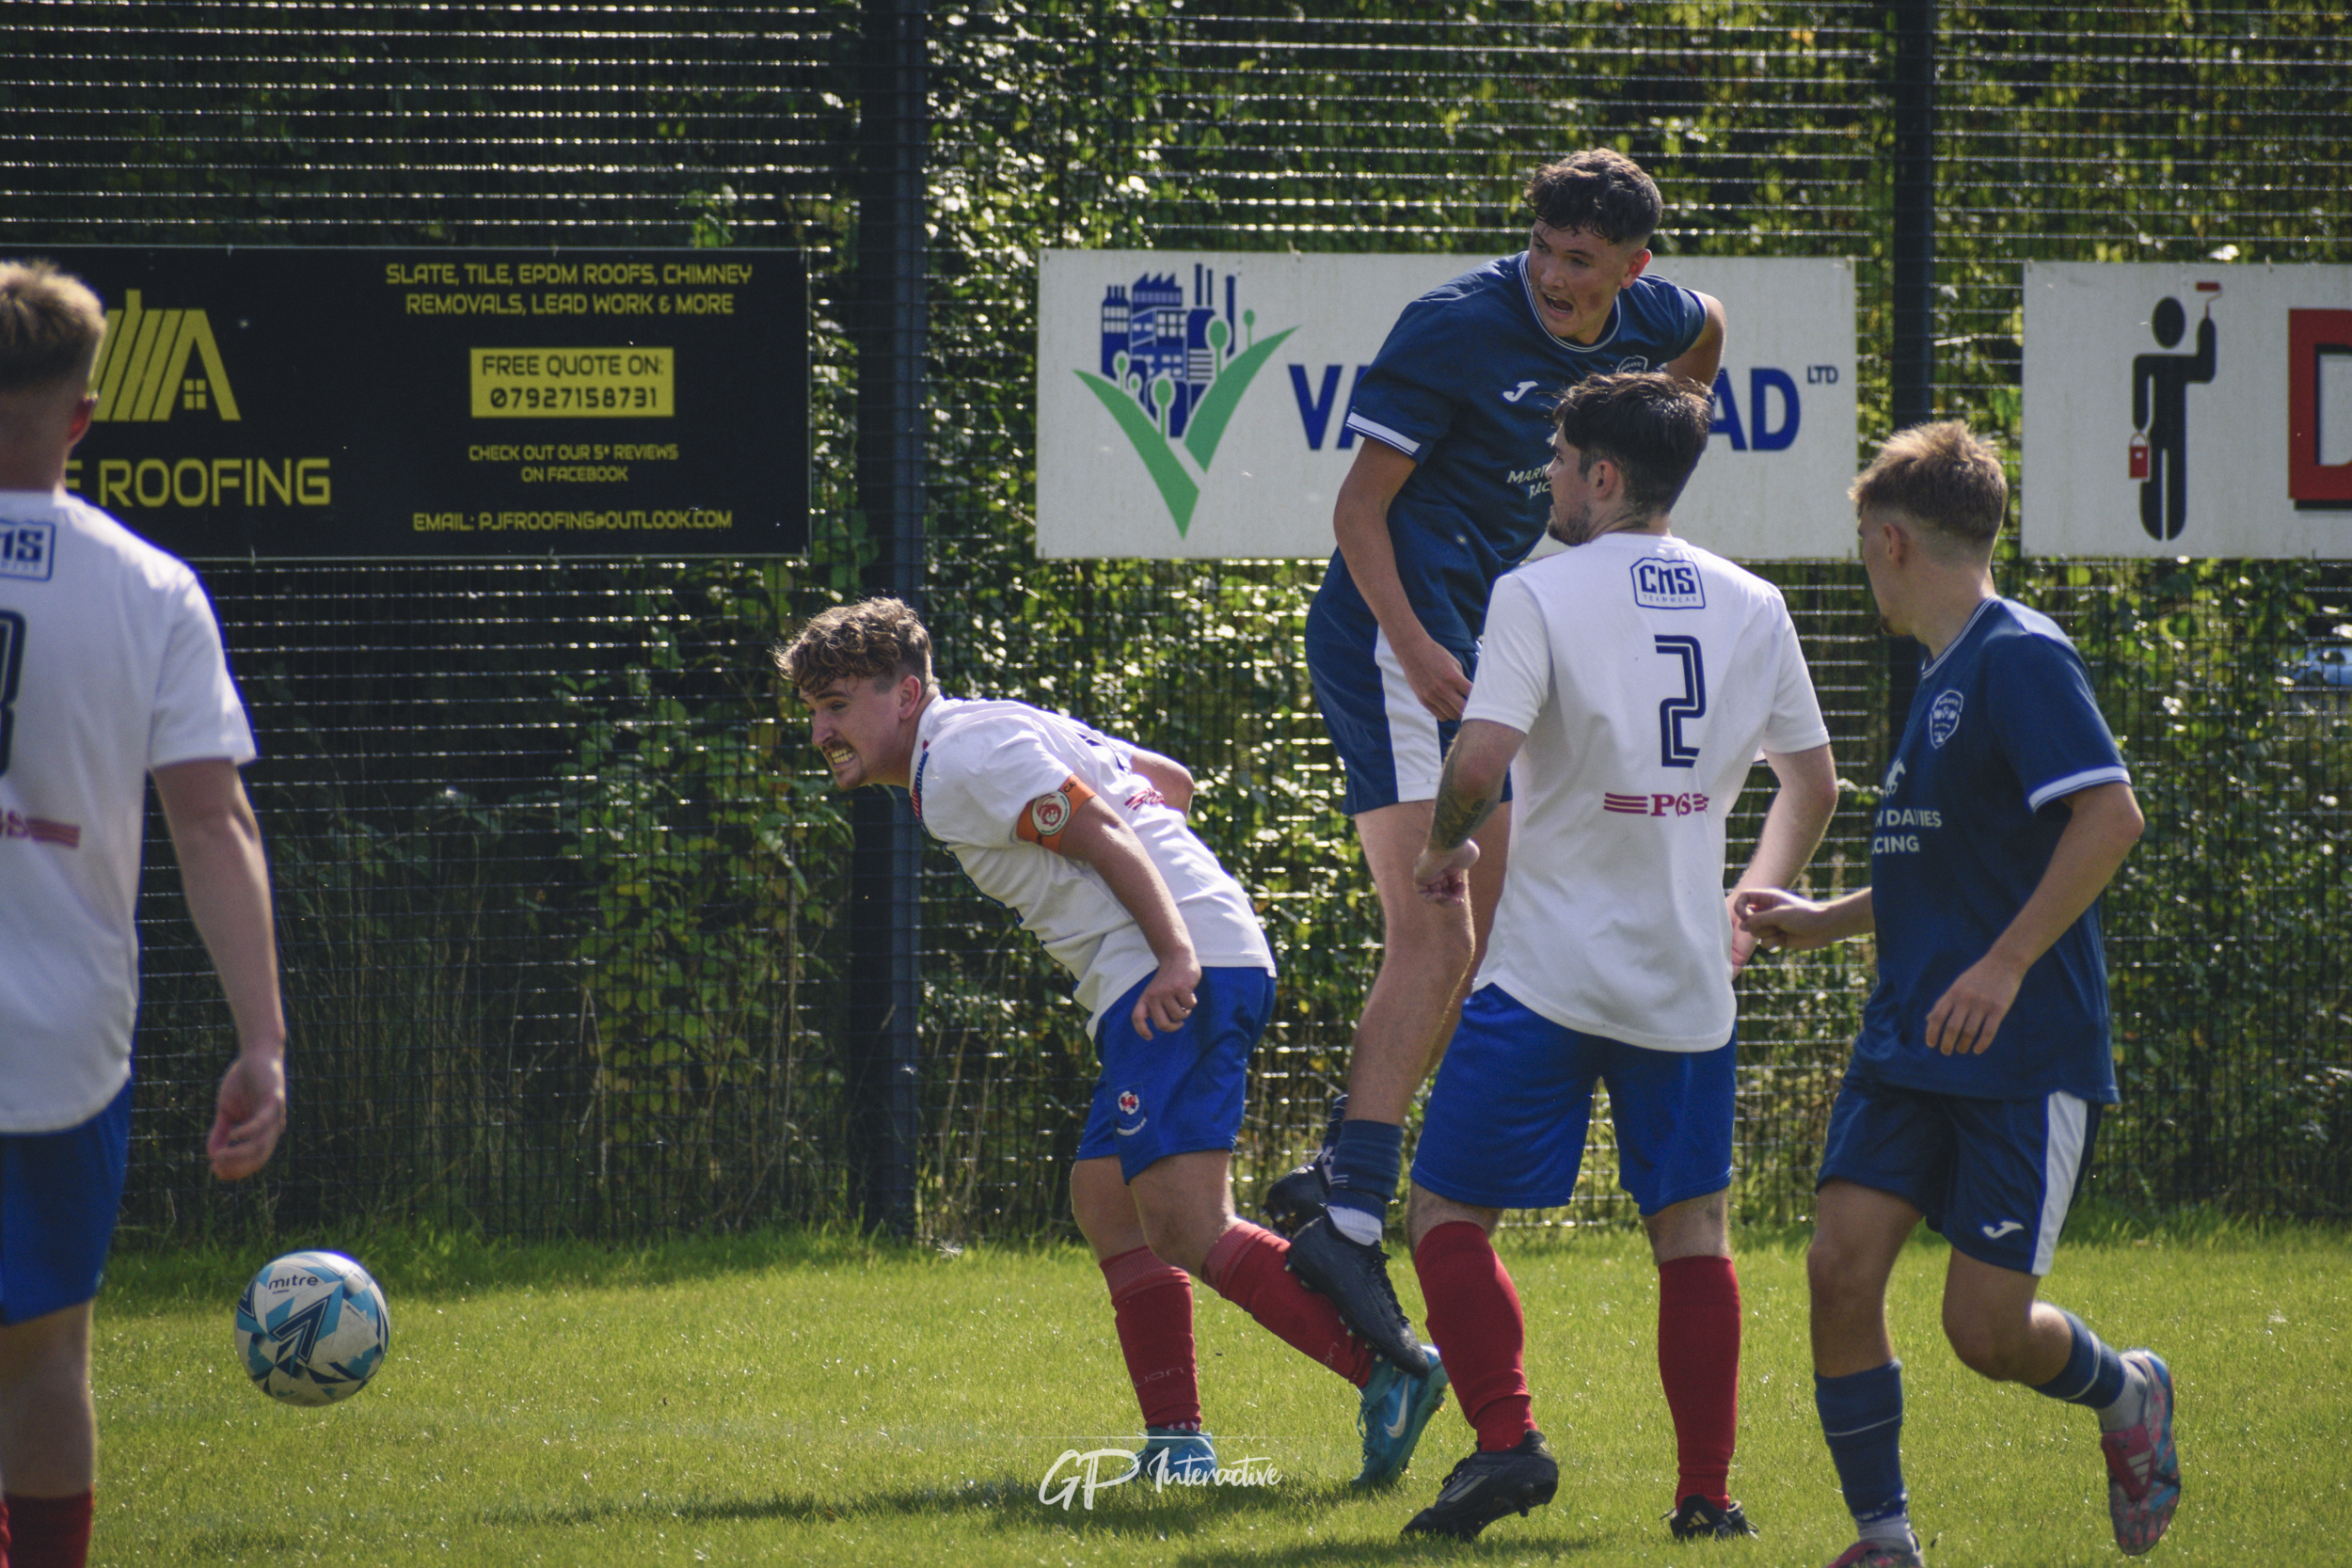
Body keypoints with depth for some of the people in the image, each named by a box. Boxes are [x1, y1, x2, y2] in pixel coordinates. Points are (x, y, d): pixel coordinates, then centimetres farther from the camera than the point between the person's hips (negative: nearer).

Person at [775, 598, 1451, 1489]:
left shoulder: (961, 758, -5)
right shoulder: (1001, 734, 25)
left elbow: (1105, 836, -16)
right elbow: (1168, 779, 30)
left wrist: (1176, 956, -24)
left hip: (1181, 979, -11)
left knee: (1186, 1228, -19)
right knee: (1104, 1198, 15)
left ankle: (1386, 1372, -26)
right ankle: (1176, 1443, 13)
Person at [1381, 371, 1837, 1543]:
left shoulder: (1542, 593, -9)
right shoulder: (1752, 608, 8)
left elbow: (1481, 757, -20)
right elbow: (1813, 782, 14)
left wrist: (1443, 847, 0)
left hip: (1549, 970, -5)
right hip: (1687, 977, 5)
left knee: (1447, 1209, 4)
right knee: (1691, 1231, 11)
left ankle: (1506, 1436, -12)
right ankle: (1707, 1491, 8)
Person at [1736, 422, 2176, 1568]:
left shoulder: (2021, 659, -12)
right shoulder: (1943, 674, 17)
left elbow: (2109, 816, -22)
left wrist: (2006, 965, -26)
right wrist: (1823, 922, 27)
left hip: (2026, 1055, -8)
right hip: (1910, 1045, 8)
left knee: (1987, 1326, -7)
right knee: (1842, 1264, -7)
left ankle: (2126, 1396, 25)